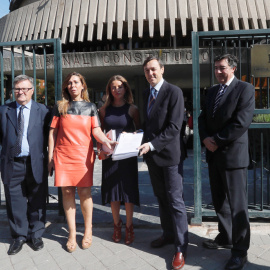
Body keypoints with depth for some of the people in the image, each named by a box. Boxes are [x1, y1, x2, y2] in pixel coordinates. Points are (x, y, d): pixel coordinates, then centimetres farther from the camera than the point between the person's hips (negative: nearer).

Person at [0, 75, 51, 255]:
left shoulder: (43, 110, 3)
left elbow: (48, 136, 3)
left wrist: (48, 158, -3)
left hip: (36, 163, -1)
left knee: (37, 200, 9)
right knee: (15, 201, 8)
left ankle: (36, 234, 27)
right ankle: (19, 236, 25)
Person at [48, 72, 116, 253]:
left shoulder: (90, 107, 10)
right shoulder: (60, 106, 10)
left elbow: (96, 130, 1)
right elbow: (53, 132, 9)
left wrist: (106, 141, -20)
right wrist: (50, 157, 4)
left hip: (84, 155, 0)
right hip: (63, 155, 1)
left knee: (85, 192, -4)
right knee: (67, 192, 2)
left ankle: (88, 231, 14)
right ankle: (72, 233, 13)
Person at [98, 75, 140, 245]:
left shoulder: (132, 109, 0)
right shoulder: (104, 110, 6)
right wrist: (100, 150, -4)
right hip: (109, 155, 2)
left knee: (128, 189, 3)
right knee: (112, 189, 9)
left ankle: (129, 226, 20)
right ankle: (117, 225, 27)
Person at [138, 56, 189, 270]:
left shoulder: (174, 92, -12)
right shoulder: (146, 93, 12)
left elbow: (174, 126, -19)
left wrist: (152, 144, -24)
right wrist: (142, 135, 2)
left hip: (168, 153, -7)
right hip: (152, 154, 8)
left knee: (175, 201, -1)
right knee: (161, 197, 18)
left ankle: (181, 248, 9)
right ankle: (168, 234, 35)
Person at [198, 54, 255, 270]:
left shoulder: (245, 89, -8)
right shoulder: (212, 91, 15)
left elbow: (241, 122, -18)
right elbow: (203, 118, 12)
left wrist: (217, 140, -14)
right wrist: (205, 138, -7)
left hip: (233, 153, -7)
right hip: (214, 154, 7)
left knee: (237, 204, 0)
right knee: (219, 200, 17)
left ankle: (240, 251, 12)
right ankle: (225, 237, 34)